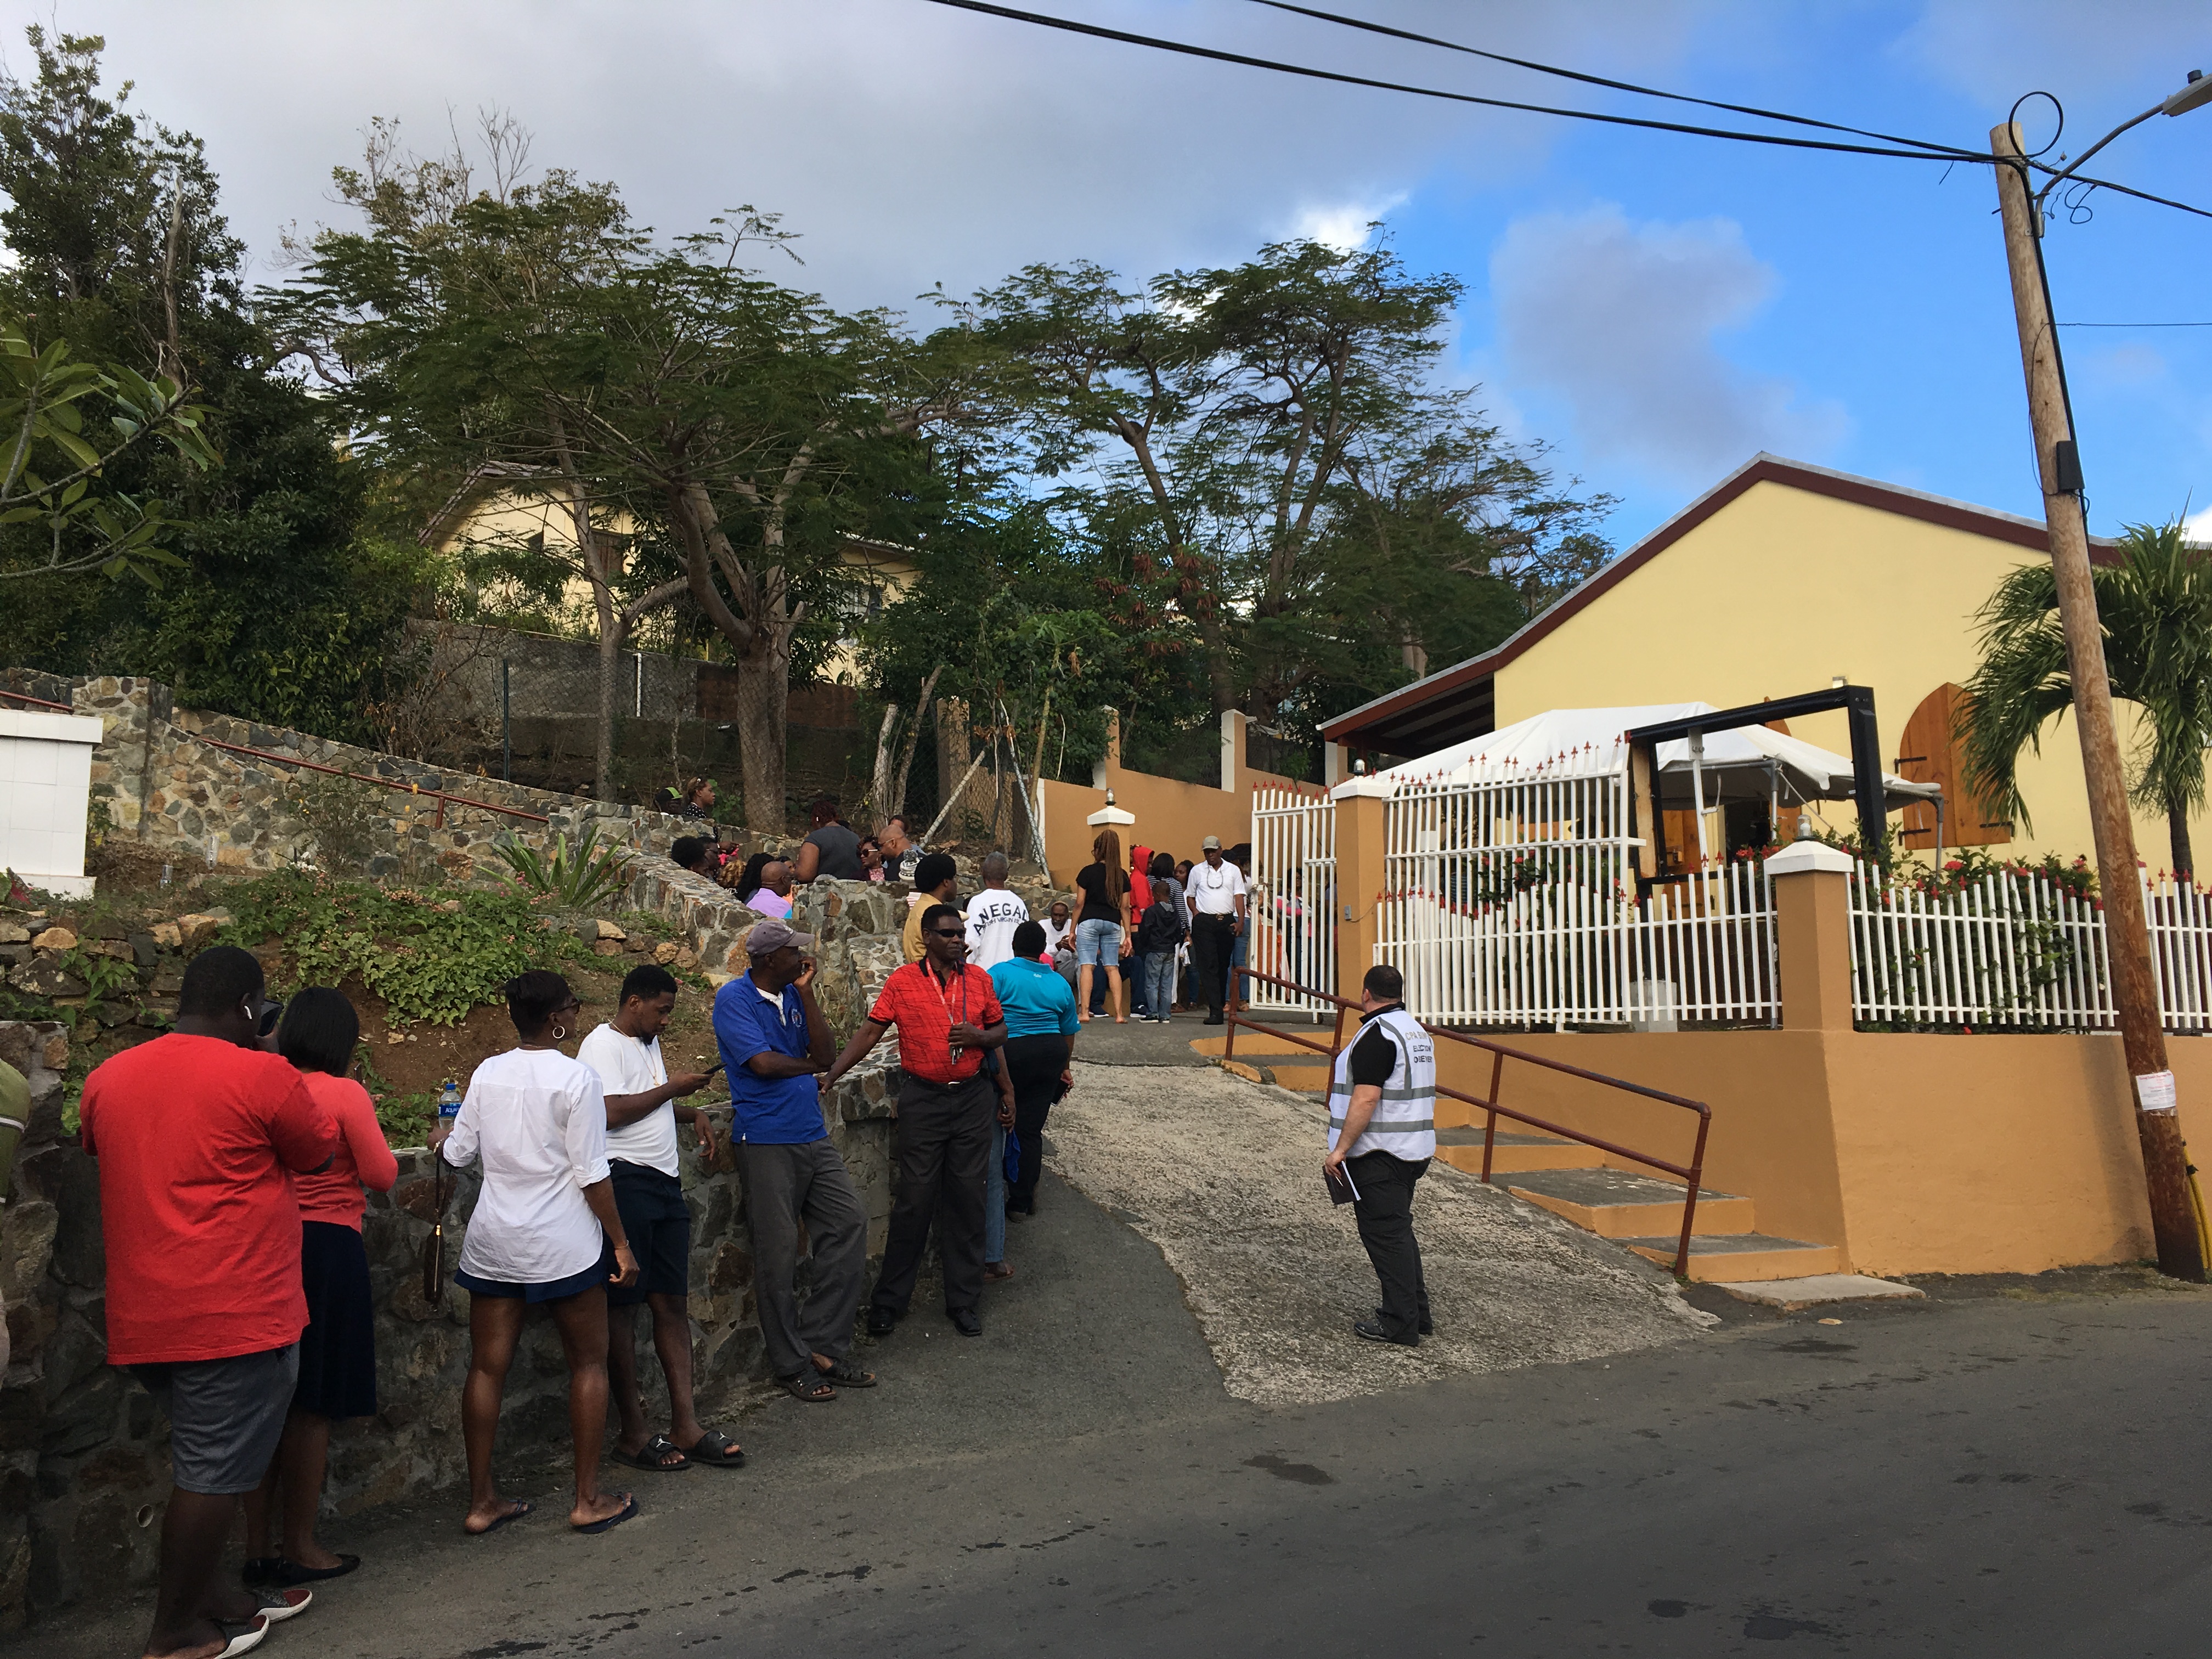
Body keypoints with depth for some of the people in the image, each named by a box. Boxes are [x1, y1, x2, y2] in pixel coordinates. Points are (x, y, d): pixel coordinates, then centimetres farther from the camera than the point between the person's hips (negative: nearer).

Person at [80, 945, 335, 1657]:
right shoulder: (261, 1077, -14)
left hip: (144, 1317, 8)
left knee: (203, 1456, 21)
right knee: (216, 1471, 5)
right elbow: (320, 1152, 0)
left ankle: (213, 1592, 32)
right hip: (235, 1314, -7)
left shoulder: (106, 1078, 7)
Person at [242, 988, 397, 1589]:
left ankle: (256, 1548, 21)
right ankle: (300, 1548, 14)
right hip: (328, 1248, -5)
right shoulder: (345, 1094, -11)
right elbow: (382, 1175, -7)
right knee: (313, 1407, 5)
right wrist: (372, 1140, 11)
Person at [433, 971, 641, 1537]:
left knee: (487, 1367, 11)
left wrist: (442, 1138, 35)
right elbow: (593, 1174, -14)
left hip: (493, 1242, 5)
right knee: (588, 1362, 9)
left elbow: (459, 1154, 12)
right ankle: (588, 1499, 13)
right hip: (564, 1245, -5)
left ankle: (482, 1501, 19)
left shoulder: (487, 1074, 2)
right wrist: (621, 1244, -7)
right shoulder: (576, 1078, -13)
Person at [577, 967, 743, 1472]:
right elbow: (613, 1112, -21)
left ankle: (685, 1425, 11)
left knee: (673, 1303, 7)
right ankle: (632, 1434, 9)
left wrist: (691, 1113, 14)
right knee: (623, 1307, 0)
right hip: (625, 1181, -9)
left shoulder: (648, 1043, 19)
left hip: (664, 1182, 9)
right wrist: (673, 1088, -11)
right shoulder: (602, 1046, -9)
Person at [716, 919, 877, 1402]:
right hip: (766, 1140, -7)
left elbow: (826, 1054, 2)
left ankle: (821, 1345, 11)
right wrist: (810, 1066, 1)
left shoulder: (793, 994, 12)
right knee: (778, 1252, -1)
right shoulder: (734, 998, -8)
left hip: (813, 1136, 7)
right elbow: (763, 1063, -17)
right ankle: (792, 1365, 13)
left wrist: (807, 993, -3)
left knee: (850, 1222, 2)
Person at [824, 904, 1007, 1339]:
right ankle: (889, 1302, 17)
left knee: (967, 1200, 8)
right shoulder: (903, 981, -3)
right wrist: (831, 1074, -12)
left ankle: (964, 1302, 20)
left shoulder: (979, 979, 5)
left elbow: (1000, 1030, 13)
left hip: (971, 1098, 3)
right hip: (923, 1099, -2)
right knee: (914, 1201, 1)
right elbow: (871, 1030, -4)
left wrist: (978, 1037, -10)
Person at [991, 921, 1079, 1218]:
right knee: (1031, 1129, 9)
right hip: (1051, 1054, 4)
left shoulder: (1000, 974, -3)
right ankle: (1022, 1201, 15)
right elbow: (1069, 1032, 20)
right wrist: (1065, 1068, 32)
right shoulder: (1060, 984, 13)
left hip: (1011, 1052, -4)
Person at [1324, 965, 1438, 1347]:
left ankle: (1400, 1323, 2)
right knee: (1398, 1230, 18)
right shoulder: (1418, 1031, 12)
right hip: (1415, 1148, 10)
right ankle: (1417, 1313, 25)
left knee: (1385, 1234, -2)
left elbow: (1365, 1100, -25)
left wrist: (1340, 1148, -21)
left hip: (1379, 1154, -10)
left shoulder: (1376, 1035, -18)